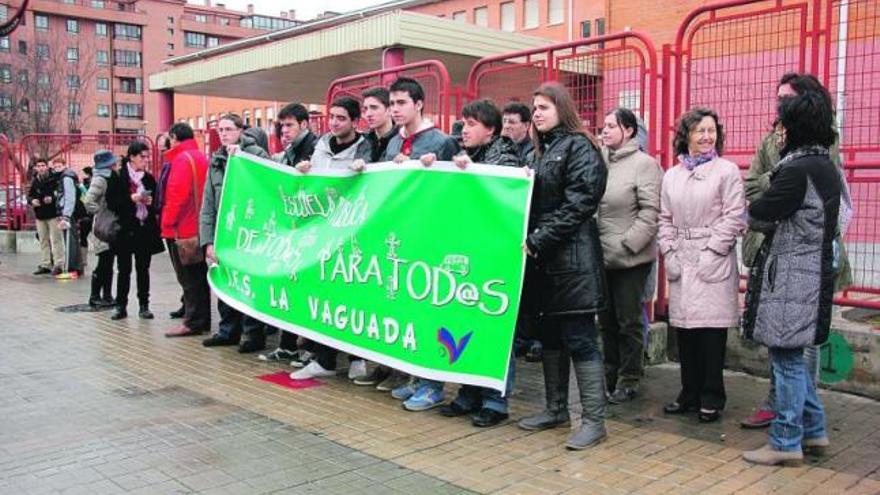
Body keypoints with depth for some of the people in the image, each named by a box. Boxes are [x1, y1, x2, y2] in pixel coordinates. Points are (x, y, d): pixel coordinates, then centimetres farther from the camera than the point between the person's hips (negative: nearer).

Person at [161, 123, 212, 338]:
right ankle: (203, 320, 19)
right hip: (199, 227, 9)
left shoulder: (182, 159, -13)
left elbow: (177, 194, -22)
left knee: (189, 278, -3)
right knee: (199, 276, 13)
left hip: (182, 229, -8)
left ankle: (193, 322, 0)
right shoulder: (201, 157, 13)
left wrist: (167, 221, -13)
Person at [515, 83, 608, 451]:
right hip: (543, 259, 9)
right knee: (550, 336, 14)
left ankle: (594, 420, 2)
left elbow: (578, 203, -15)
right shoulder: (541, 151, 19)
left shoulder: (579, 147, -6)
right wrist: (526, 238, 4)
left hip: (572, 258, -9)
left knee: (580, 339, -6)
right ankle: (556, 409, 26)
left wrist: (540, 239, -17)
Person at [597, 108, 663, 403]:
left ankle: (629, 381, 17)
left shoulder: (643, 163, -8)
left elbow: (650, 211, -13)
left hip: (630, 258, -6)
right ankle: (610, 376, 29)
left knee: (628, 322, 4)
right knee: (606, 320, 15)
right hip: (601, 256, 6)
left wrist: (628, 243, -18)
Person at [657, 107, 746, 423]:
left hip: (714, 263, -4)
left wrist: (712, 252, -12)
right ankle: (690, 395, 21)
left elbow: (733, 217, -6)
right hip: (681, 263, 5)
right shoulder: (672, 175, 14)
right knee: (684, 330, 8)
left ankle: (712, 399, 9)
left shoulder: (727, 171, -1)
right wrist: (669, 253, 3)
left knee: (711, 329, -3)